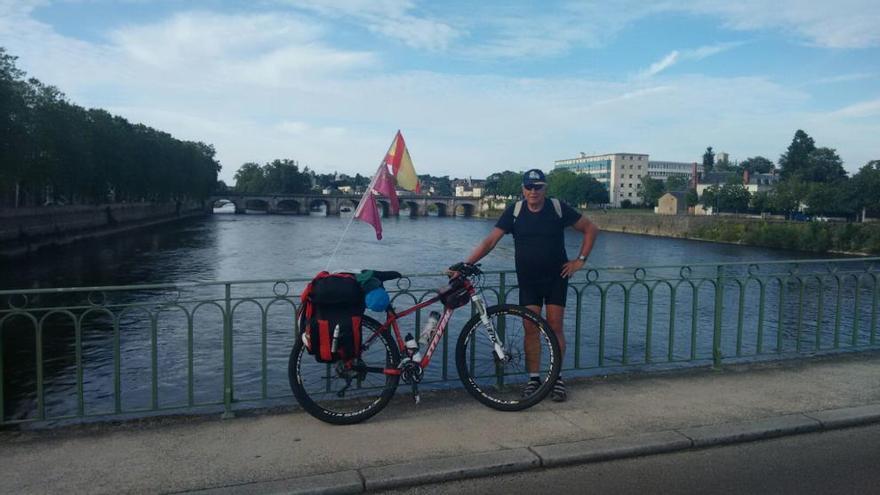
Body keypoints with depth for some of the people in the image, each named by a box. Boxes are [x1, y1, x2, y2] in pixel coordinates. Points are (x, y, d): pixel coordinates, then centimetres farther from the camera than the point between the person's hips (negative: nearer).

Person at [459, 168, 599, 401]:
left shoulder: (558, 208, -7)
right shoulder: (515, 211, -5)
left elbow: (591, 229, 2)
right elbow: (490, 241, -9)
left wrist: (580, 259, -3)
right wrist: (466, 264, -19)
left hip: (556, 277, -1)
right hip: (528, 280, 1)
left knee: (555, 327, 0)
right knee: (530, 329, 2)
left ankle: (557, 379, 11)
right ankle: (533, 378, 13)